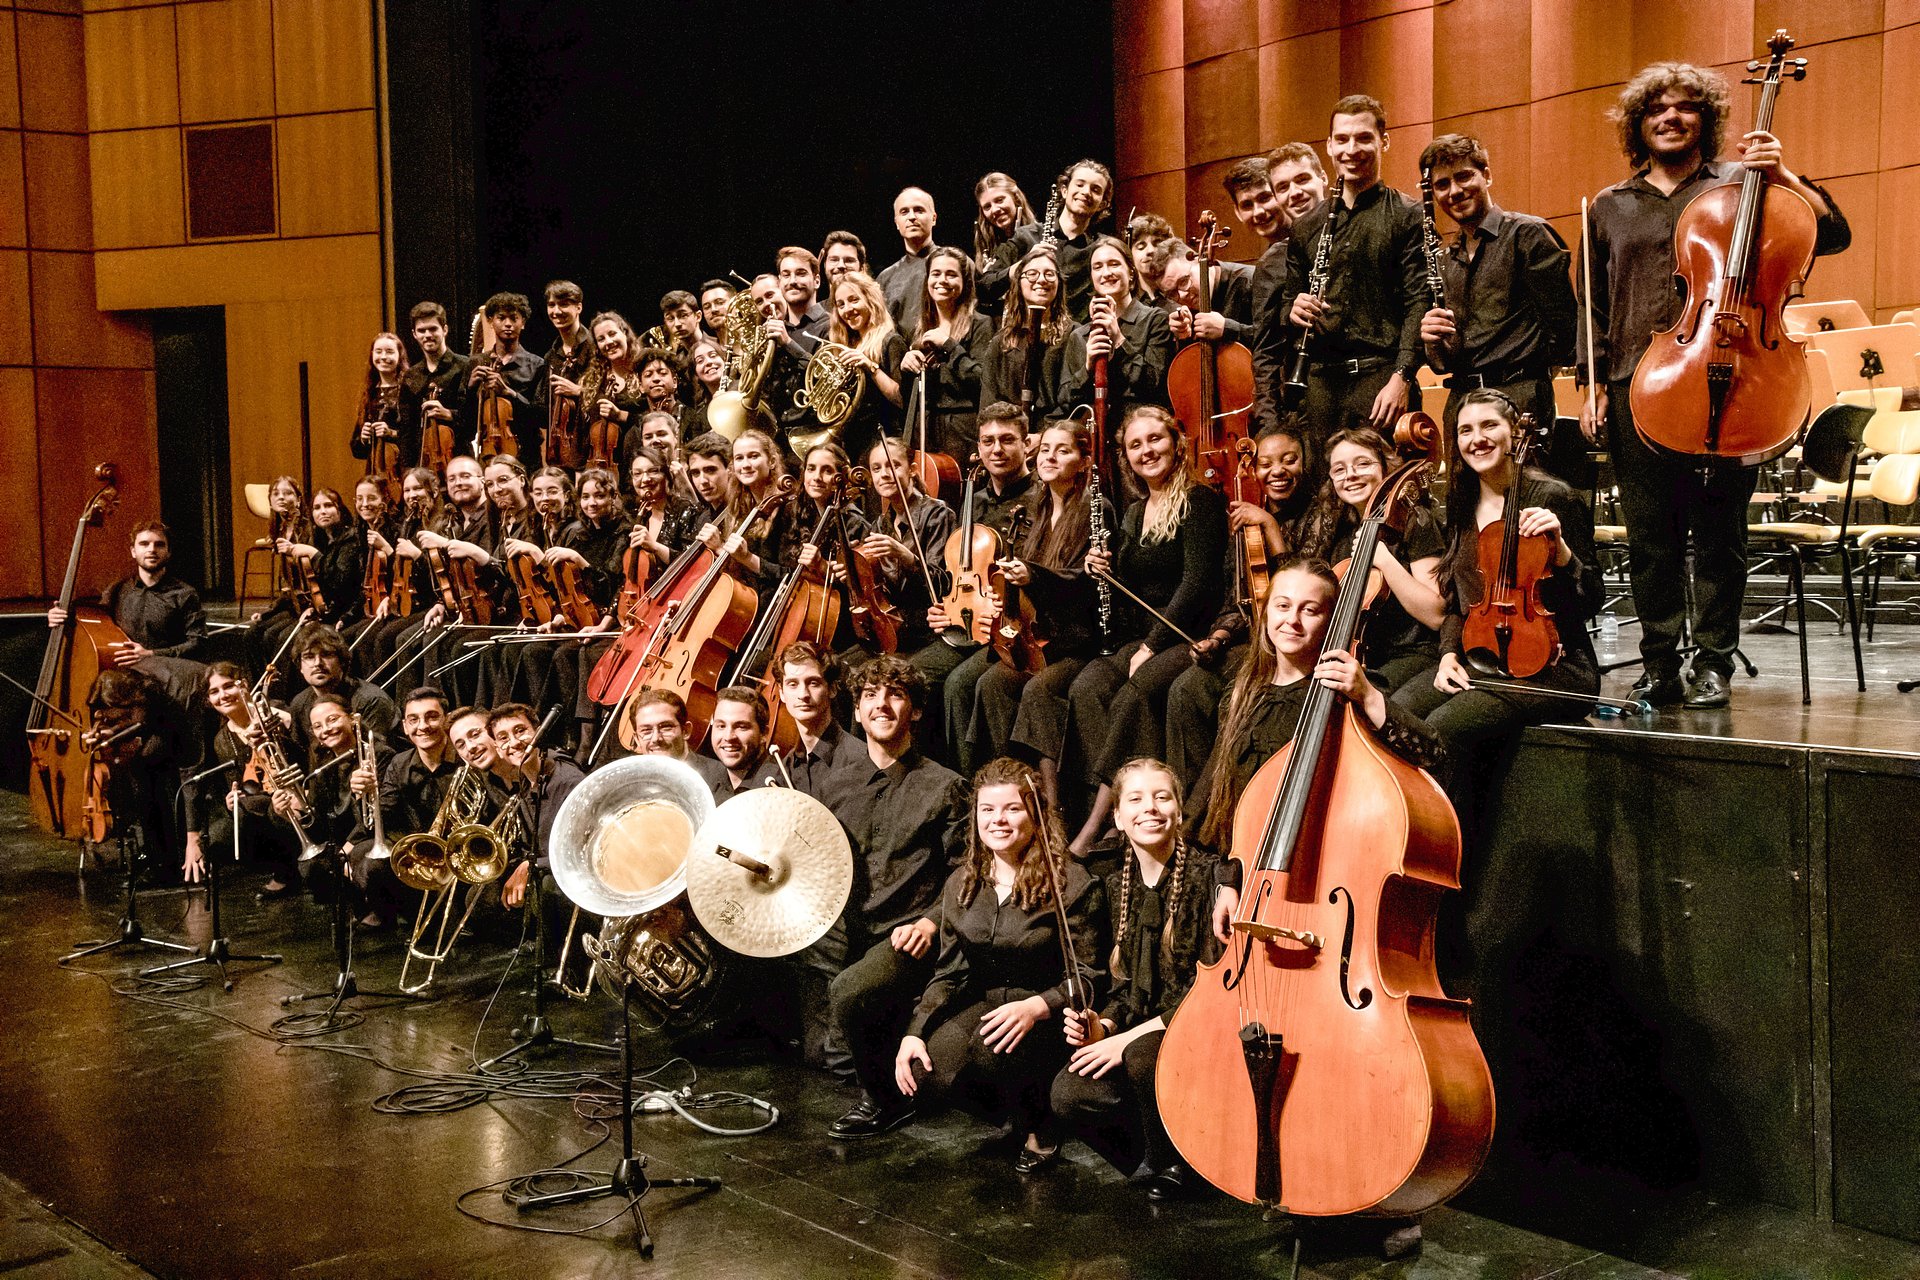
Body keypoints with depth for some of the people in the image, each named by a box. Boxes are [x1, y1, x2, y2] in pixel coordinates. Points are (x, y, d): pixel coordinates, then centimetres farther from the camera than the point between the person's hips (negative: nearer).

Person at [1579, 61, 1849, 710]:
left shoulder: (1737, 183, 9)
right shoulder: (1610, 208, 17)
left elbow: (1834, 235, 2)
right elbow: (1594, 308, 20)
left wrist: (1784, 177, -11)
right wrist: (1593, 384, 11)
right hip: (1636, 387, 2)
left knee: (1718, 531, 0)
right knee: (1650, 534, 3)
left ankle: (1714, 664, 8)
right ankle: (1659, 666, 11)